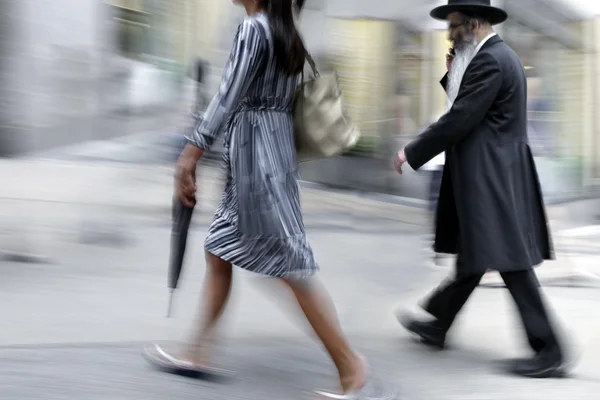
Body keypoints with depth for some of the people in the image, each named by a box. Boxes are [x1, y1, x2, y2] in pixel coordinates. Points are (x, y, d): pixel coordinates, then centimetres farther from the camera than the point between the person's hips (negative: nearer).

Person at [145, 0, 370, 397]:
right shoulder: (286, 33, 14)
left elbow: (228, 97, -18)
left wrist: (191, 152, -17)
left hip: (257, 154, -10)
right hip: (276, 147, 10)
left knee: (290, 263, -6)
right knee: (218, 250, 15)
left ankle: (351, 364, -2)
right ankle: (200, 352, 21)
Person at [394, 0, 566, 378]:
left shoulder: (490, 61, -17)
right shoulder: (501, 55, 16)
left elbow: (459, 119, -18)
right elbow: (464, 105, 17)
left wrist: (413, 152, -9)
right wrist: (452, 69, 5)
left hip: (491, 178, -11)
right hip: (493, 174, 11)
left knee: (508, 260, -8)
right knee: (474, 254, 18)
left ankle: (549, 351, -4)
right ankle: (437, 324, 30)